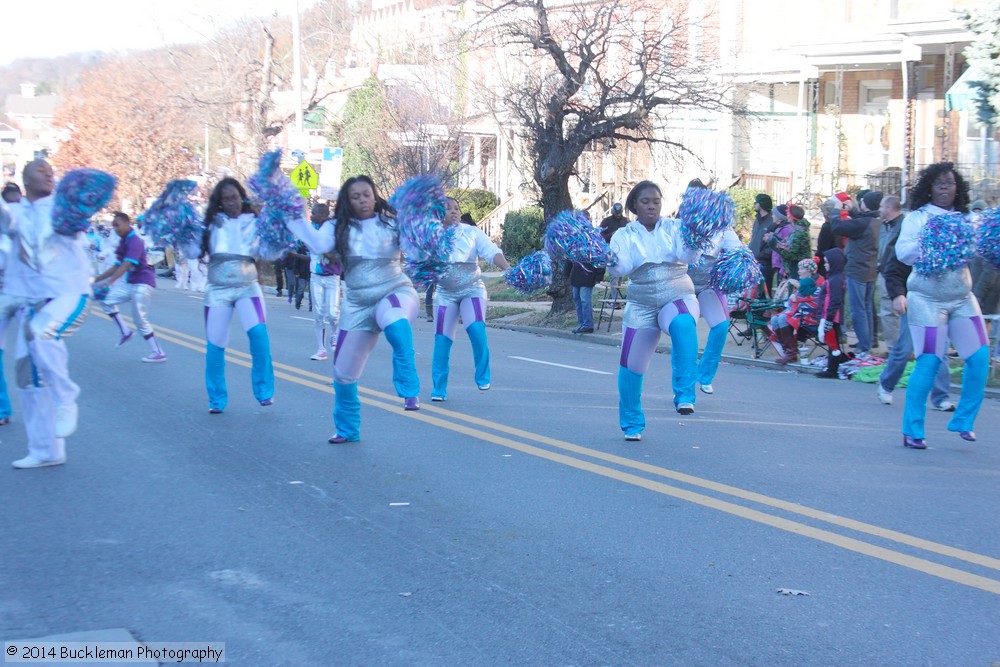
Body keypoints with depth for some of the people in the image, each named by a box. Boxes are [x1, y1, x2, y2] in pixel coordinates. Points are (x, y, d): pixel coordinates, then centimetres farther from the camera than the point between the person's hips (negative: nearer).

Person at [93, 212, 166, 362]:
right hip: (129, 283, 9)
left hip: (142, 283, -9)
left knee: (140, 319, -8)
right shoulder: (123, 243, 11)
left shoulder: (134, 242, -18)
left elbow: (126, 265, -29)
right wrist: (97, 279, 12)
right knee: (106, 299, 7)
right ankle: (125, 332, 11)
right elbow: (116, 267, 16)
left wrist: (109, 282, -38)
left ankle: (158, 353, -3)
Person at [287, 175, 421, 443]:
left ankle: (410, 392, -33)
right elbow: (318, 243, -14)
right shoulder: (338, 228, 5)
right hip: (357, 305, 3)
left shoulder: (392, 223, 1)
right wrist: (294, 217, -17)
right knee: (343, 372, 8)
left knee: (396, 324, -43)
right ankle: (347, 429, 32)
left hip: (395, 291, -3)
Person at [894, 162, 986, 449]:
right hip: (927, 299, -4)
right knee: (928, 363, -7)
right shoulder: (917, 218, 1)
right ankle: (912, 430, 4)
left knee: (980, 357, -5)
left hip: (962, 298, 4)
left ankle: (963, 421, 11)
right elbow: (903, 252, -10)